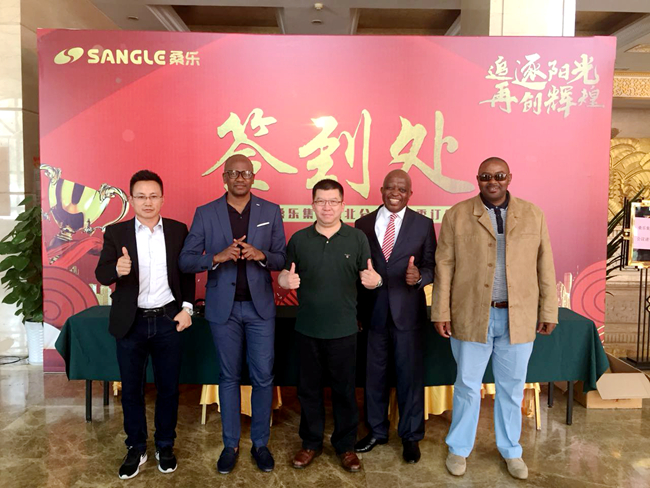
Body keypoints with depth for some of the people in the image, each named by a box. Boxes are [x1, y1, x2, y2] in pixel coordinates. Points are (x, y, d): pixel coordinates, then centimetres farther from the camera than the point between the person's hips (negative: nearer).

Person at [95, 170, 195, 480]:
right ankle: (136, 449, 31)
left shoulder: (178, 230, 0)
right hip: (130, 322, 0)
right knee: (131, 388, 12)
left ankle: (165, 446, 30)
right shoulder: (116, 232, -2)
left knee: (168, 386, 11)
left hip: (168, 320, 0)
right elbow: (101, 274, -10)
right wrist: (117, 269, -32)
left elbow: (187, 273, 6)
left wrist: (187, 307, -3)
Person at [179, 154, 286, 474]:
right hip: (223, 307, 0)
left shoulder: (271, 211, 1)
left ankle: (260, 443, 25)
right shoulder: (205, 213, -1)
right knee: (229, 377, 12)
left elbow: (283, 259, 1)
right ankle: (230, 445, 28)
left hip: (260, 306, 0)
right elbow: (185, 261, -4)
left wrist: (261, 255, -20)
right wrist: (217, 257, -22)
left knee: (263, 378, 6)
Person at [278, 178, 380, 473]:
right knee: (309, 388, 14)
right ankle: (311, 443, 33)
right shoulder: (299, 239, 1)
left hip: (344, 329, -1)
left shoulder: (357, 238, -2)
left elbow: (368, 277, -1)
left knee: (344, 389, 11)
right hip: (307, 329, 2)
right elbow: (284, 275, 5)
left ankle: (345, 445, 31)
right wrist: (286, 279, -18)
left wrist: (375, 280, -23)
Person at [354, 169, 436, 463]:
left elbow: (432, 266, -2)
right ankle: (376, 431, 35)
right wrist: (355, 310, 1)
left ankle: (410, 436, 29)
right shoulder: (363, 224, 3)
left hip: (407, 312, -1)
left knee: (410, 375, 9)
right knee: (374, 374, 15)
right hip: (373, 311, 2)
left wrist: (419, 276, -25)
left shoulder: (423, 225, -1)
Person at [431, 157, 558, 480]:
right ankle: (459, 448, 30)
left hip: (519, 317, 2)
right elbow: (444, 266, -2)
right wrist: (441, 313, -5)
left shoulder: (533, 215, 4)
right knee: (467, 386, 11)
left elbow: (545, 265, 6)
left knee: (512, 388, 15)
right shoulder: (457, 215, -1)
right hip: (471, 316, -1)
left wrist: (548, 311, 4)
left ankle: (510, 449, 36)